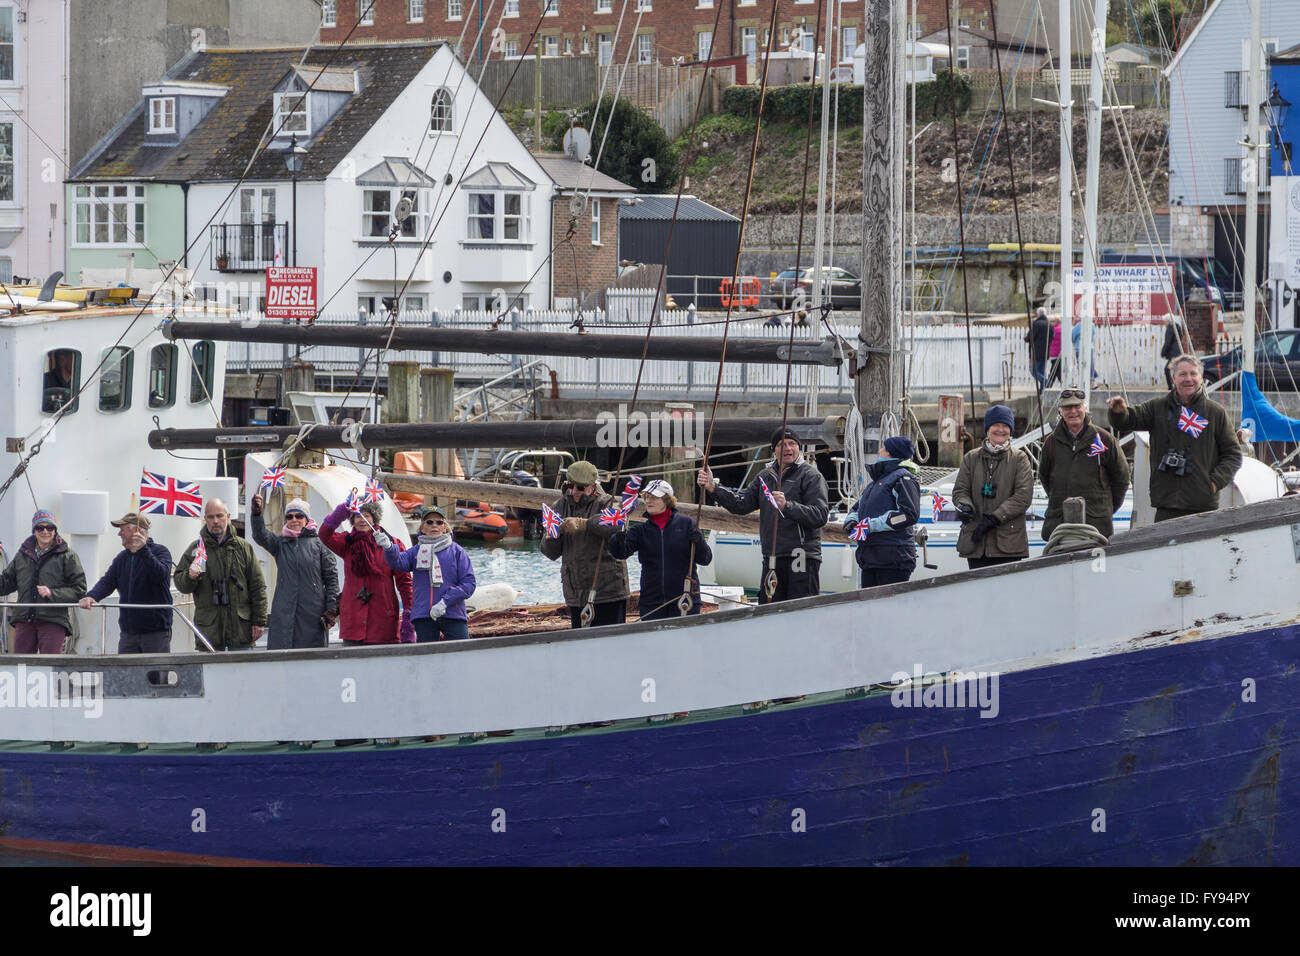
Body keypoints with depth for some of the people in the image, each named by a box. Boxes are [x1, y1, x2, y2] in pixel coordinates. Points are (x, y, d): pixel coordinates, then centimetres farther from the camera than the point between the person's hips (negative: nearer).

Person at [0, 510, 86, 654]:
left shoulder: (68, 556, 3)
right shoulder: (22, 555, 16)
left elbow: (79, 590, -1)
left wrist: (52, 593, -13)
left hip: (54, 620, -4)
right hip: (24, 620, 4)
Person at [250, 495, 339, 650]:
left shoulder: (318, 543, 6)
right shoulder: (280, 543, 13)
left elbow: (331, 577, 5)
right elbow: (261, 536, -7)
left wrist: (331, 609, -2)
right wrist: (257, 513, -26)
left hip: (313, 613, -1)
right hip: (284, 612, 1)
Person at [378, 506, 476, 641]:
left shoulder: (456, 551, 5)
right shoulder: (416, 551, 10)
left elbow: (469, 583, -1)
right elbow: (398, 562, -11)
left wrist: (444, 602, -13)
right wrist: (389, 547, -35)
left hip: (453, 615, -2)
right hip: (424, 617, 2)